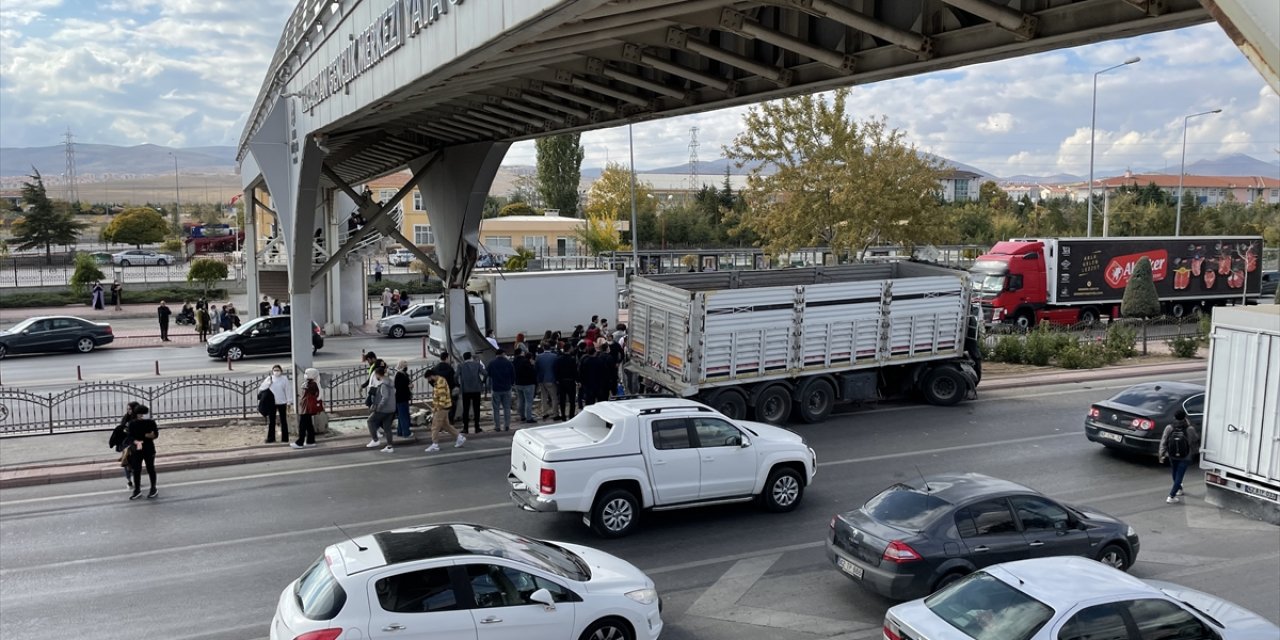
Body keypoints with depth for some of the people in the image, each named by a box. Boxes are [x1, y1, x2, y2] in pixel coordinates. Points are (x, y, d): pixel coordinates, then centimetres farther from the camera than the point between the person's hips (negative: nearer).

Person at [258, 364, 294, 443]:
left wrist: (289, 402, -6)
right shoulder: (269, 378, 3)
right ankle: (271, 438, 12)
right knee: (271, 421, 5)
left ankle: (285, 438, 11)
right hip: (272, 403, 2)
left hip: (282, 402, -2)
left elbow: (288, 390, -2)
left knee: (283, 420, 5)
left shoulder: (284, 379, -2)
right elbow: (261, 388, 0)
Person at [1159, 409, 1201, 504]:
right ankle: (1171, 497, 2)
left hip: (1172, 456, 3)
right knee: (1179, 475, 5)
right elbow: (1196, 439, -5)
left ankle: (1179, 489, 49)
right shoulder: (1190, 430, -24)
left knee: (1175, 474, 26)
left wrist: (1162, 455, -2)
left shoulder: (1169, 428, -19)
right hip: (1185, 457, -3)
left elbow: (1163, 443, -13)